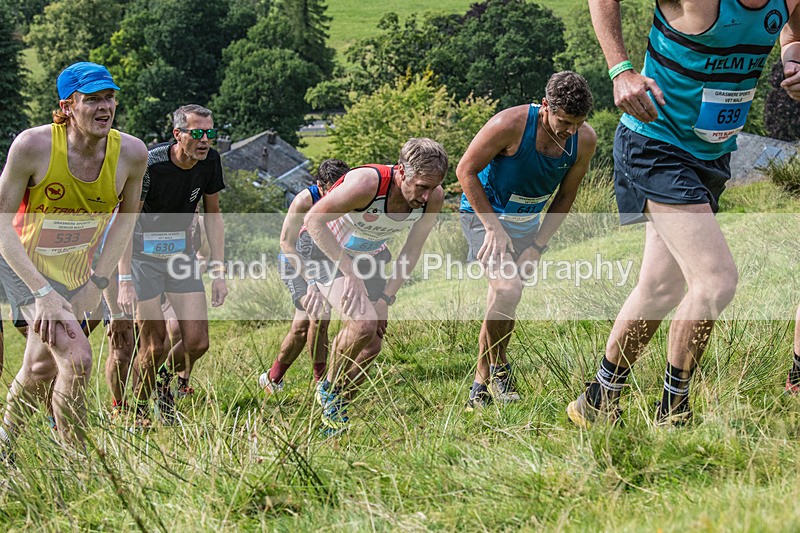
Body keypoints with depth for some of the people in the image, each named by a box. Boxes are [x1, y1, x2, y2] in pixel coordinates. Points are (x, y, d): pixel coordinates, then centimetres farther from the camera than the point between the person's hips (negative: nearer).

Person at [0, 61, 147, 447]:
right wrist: (42, 292, -24)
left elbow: (124, 221, 2)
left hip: (76, 271, 5)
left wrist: (96, 284, -4)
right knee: (76, 357, -22)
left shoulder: (131, 153, -15)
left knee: (40, 368, 17)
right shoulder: (33, 145, -26)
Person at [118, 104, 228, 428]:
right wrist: (125, 281, -26)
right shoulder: (149, 165, -24)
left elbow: (213, 215, 6)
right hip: (144, 253, -5)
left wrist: (219, 273, 3)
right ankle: (138, 411, 19)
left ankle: (165, 382, 28)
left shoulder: (209, 161, -7)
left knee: (197, 342, -3)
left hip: (181, 252, 5)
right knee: (154, 346, -5)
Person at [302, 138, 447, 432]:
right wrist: (350, 273, -31)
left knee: (372, 345, 0)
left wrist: (387, 297, -12)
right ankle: (329, 389, -1)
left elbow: (411, 251, -5)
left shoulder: (433, 199, -19)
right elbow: (314, 220, -28)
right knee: (363, 323, -26)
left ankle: (337, 406, 21)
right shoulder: (367, 184, -36)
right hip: (323, 246, -6)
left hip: (368, 254, 6)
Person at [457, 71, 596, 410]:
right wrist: (494, 227, -23)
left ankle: (481, 388, 23)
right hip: (485, 213, -5)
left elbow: (565, 197, -1)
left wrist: (537, 246, -8)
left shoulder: (585, 140, -14)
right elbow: (466, 170, -18)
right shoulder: (510, 125, -29)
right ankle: (498, 367, -4)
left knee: (504, 301, 8)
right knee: (507, 289, -25)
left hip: (528, 222, 5)